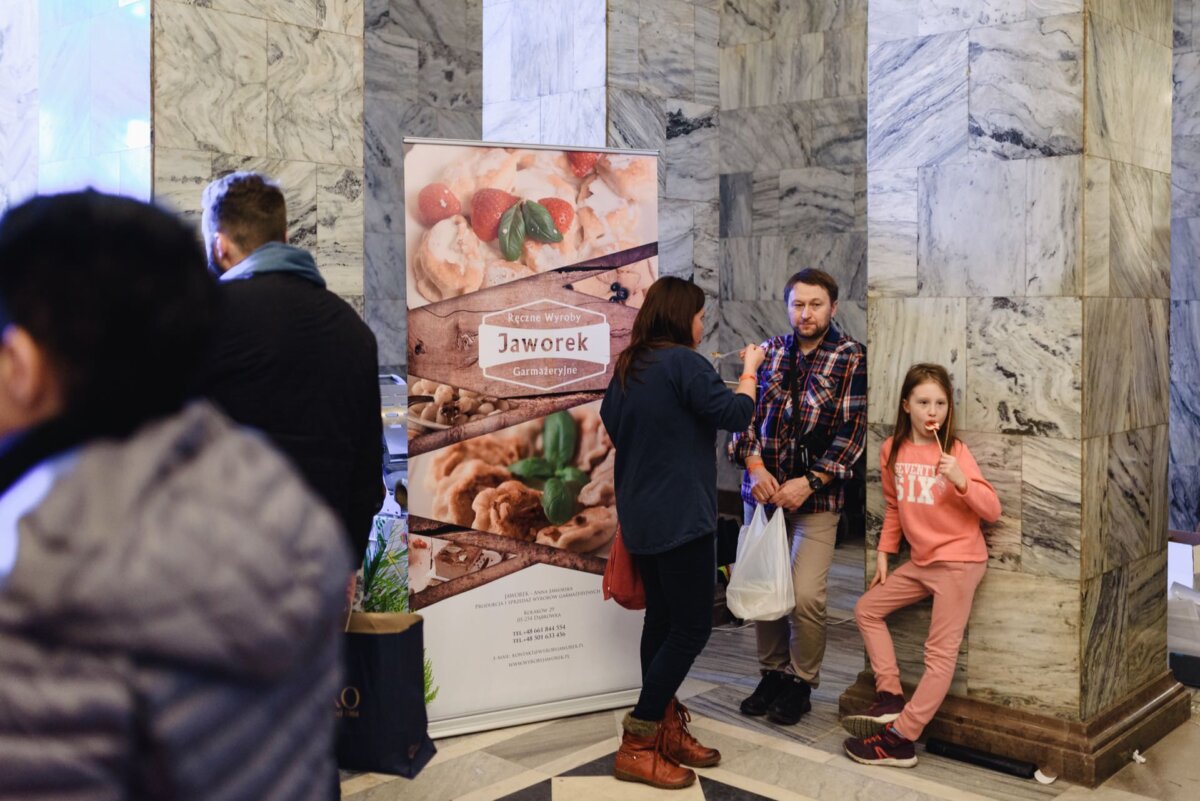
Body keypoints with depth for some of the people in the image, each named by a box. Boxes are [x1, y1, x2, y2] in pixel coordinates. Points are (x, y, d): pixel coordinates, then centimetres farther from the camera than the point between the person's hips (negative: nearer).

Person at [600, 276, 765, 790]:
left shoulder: (628, 367, 11)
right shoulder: (683, 362, -15)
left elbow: (612, 427, 22)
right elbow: (735, 414, -15)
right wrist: (750, 368, 0)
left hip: (641, 517, 9)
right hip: (679, 517, -9)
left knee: (662, 620, 14)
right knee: (692, 627, -3)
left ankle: (665, 730, 21)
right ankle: (637, 747, -1)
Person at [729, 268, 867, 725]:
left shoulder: (851, 358, -3)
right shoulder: (769, 352, 8)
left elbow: (852, 431, -7)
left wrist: (809, 482, -14)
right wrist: (754, 465, -9)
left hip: (816, 494, -3)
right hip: (763, 489, 4)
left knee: (805, 595, -9)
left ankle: (801, 683, 13)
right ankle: (772, 673, 26)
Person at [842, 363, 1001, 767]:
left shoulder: (955, 450, -13)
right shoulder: (892, 450, 1)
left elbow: (992, 510, -16)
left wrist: (961, 480, -30)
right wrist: (884, 553, 10)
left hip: (959, 560, -7)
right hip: (920, 560, 7)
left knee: (940, 653, -5)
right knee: (866, 609, 10)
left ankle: (900, 738, -2)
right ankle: (890, 698, 12)